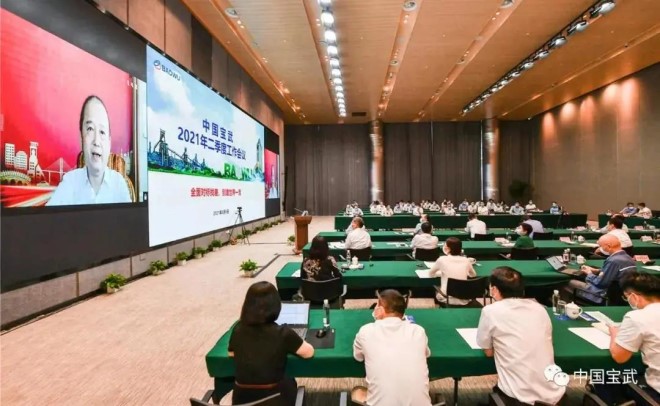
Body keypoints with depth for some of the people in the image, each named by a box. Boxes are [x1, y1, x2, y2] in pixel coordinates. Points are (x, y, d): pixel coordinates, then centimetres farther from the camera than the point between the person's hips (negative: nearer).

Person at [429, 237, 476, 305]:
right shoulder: (466, 260, 1)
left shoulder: (442, 259, -7)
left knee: (436, 291, 30)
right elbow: (473, 275, 21)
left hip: (447, 298, -3)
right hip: (464, 300, 3)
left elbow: (431, 274, 9)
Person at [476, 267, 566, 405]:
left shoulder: (490, 311, -11)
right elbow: (541, 343, 18)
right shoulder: (539, 308, 3)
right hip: (554, 393, 5)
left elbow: (489, 352, 1)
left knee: (497, 391, 29)